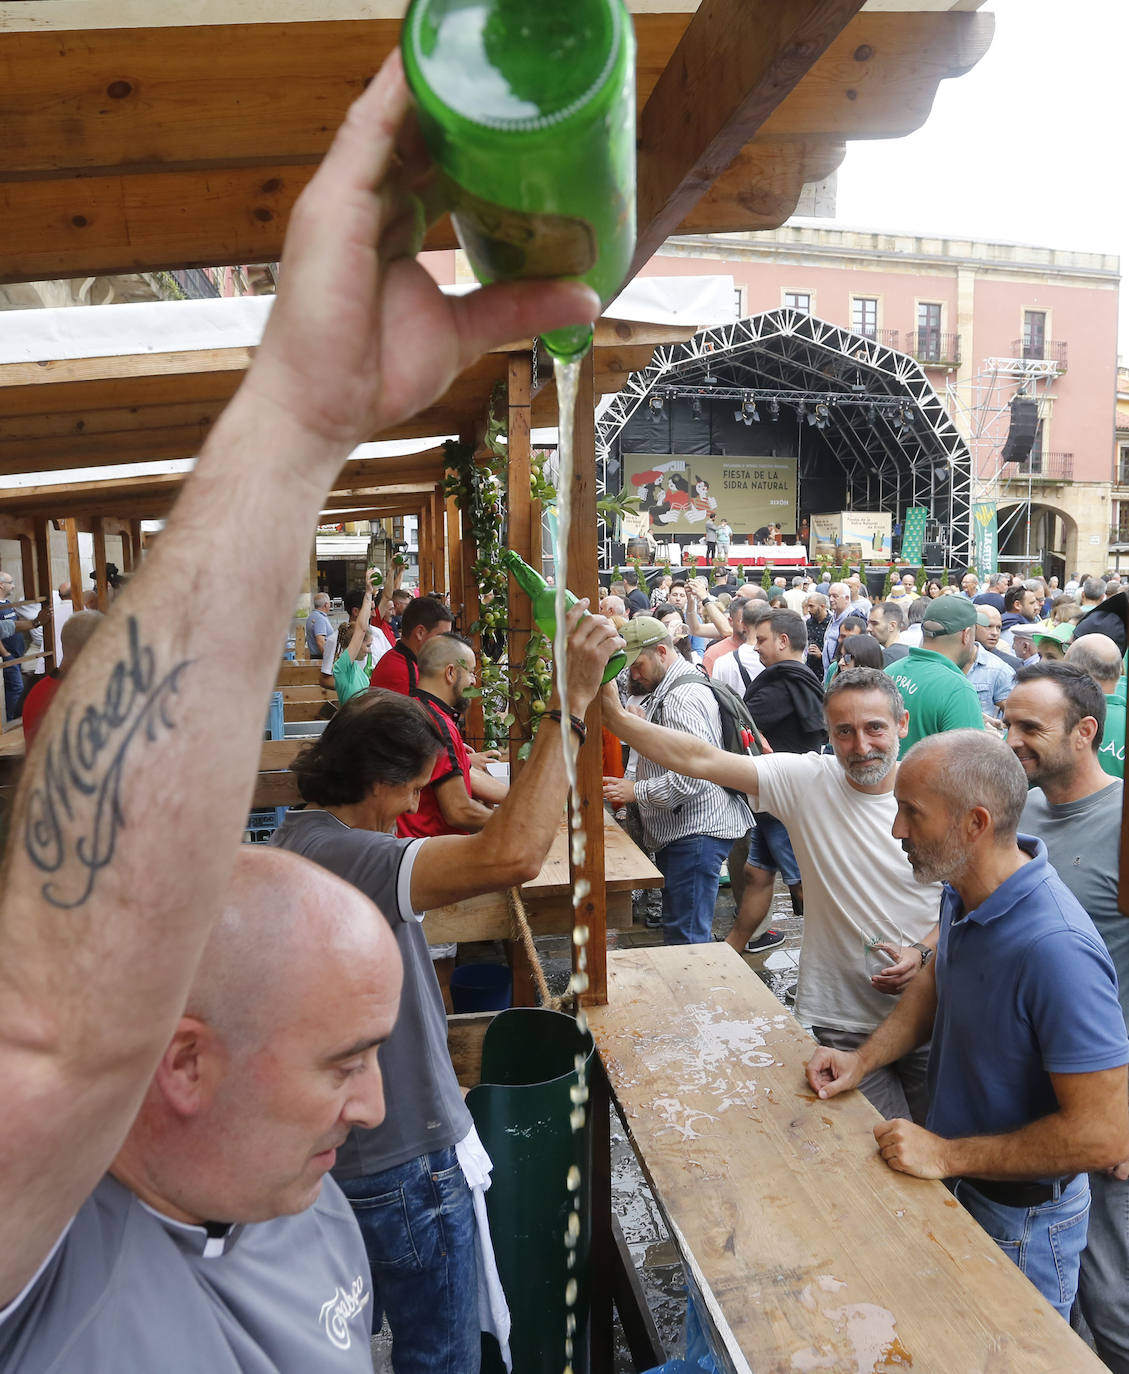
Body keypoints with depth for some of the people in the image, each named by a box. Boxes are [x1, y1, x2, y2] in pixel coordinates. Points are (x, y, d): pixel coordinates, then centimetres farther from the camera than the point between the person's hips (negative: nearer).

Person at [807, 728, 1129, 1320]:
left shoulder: (1055, 950, -36)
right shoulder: (962, 891, -8)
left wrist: (947, 1155, -24)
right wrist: (863, 1059, -2)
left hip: (1019, 1221, -7)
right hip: (955, 1181, 7)